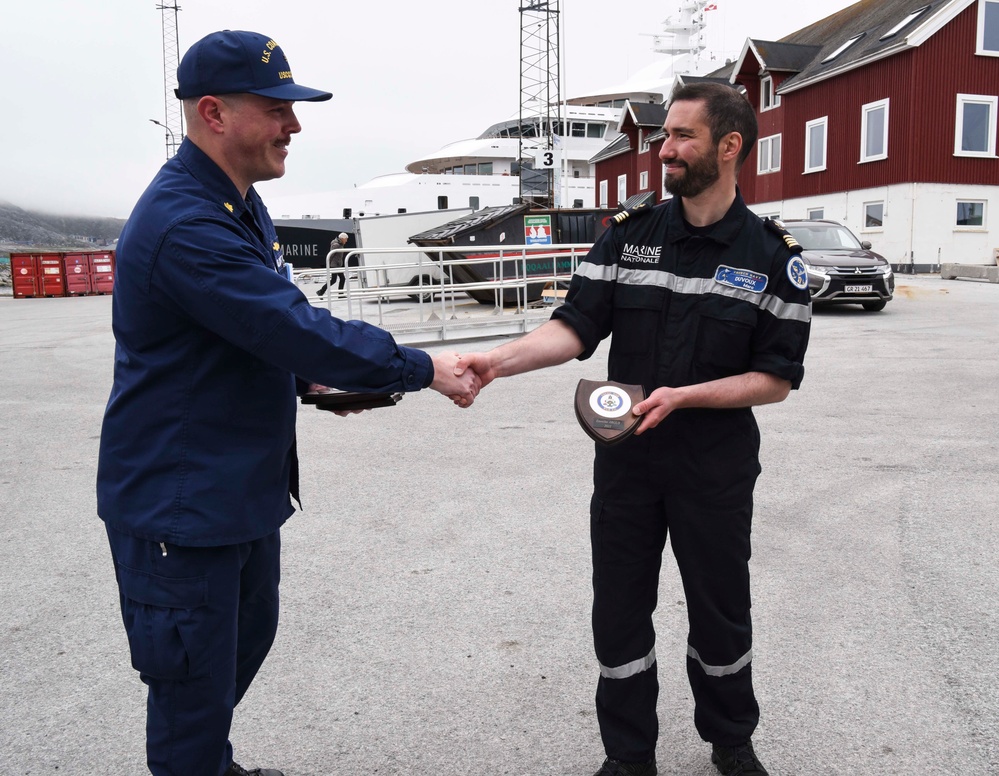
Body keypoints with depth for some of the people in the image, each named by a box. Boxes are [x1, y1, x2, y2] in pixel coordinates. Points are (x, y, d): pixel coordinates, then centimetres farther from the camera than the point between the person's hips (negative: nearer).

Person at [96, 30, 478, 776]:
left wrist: (310, 377, 4)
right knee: (195, 681, 4)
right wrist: (424, 369, -18)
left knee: (247, 638, 25)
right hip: (179, 503, -10)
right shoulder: (185, 225, -26)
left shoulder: (238, 204, 9)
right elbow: (298, 328, -27)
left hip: (246, 486, 10)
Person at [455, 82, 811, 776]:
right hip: (625, 461, 2)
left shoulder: (773, 257, -6)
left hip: (715, 471, -2)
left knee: (720, 613, 15)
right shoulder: (628, 235, 0)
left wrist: (683, 396, -20)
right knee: (620, 613, 10)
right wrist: (501, 360, -25)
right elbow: (575, 328, -8)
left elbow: (777, 379, -7)